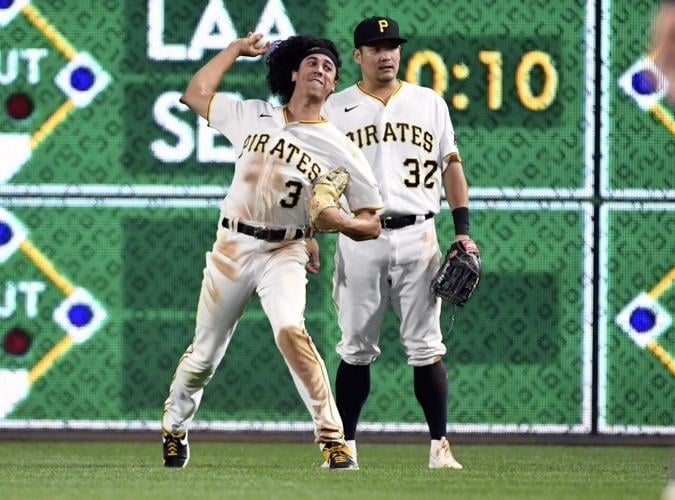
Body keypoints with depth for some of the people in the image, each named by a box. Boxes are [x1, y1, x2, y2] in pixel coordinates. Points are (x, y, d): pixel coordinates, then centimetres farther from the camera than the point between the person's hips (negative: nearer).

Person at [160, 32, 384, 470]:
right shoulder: (253, 116, 5)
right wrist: (236, 49, 17)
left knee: (290, 329, -30)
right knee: (205, 353, 10)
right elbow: (195, 94, 16)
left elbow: (371, 225, -3)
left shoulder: (340, 150, -4)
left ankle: (333, 438, -27)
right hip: (231, 248, 3)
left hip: (283, 253, -3)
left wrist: (337, 221, -25)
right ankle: (174, 429, 35)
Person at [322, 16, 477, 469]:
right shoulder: (335, 109, 7)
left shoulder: (430, 104, 11)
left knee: (426, 348, -3)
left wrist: (463, 231, 3)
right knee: (356, 350, 3)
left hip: (417, 237, 0)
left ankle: (440, 446, -1)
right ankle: (345, 445, 9)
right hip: (358, 240, 0)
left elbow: (452, 165, 12)